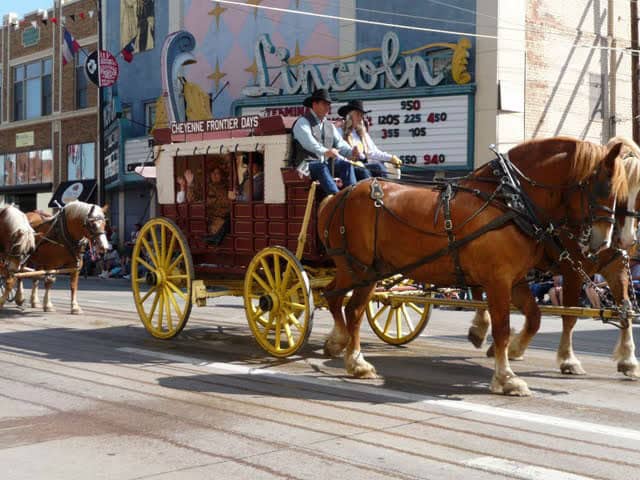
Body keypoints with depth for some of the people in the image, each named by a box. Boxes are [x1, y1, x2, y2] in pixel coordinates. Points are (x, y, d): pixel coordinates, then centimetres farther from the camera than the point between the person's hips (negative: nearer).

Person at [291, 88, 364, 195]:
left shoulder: (329, 126, 21)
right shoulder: (303, 122, -3)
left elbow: (340, 143, 10)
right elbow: (308, 141, -24)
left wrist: (351, 152, -14)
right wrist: (325, 151, -42)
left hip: (325, 163, 7)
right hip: (307, 164, -6)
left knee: (346, 165, -18)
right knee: (322, 168, -36)